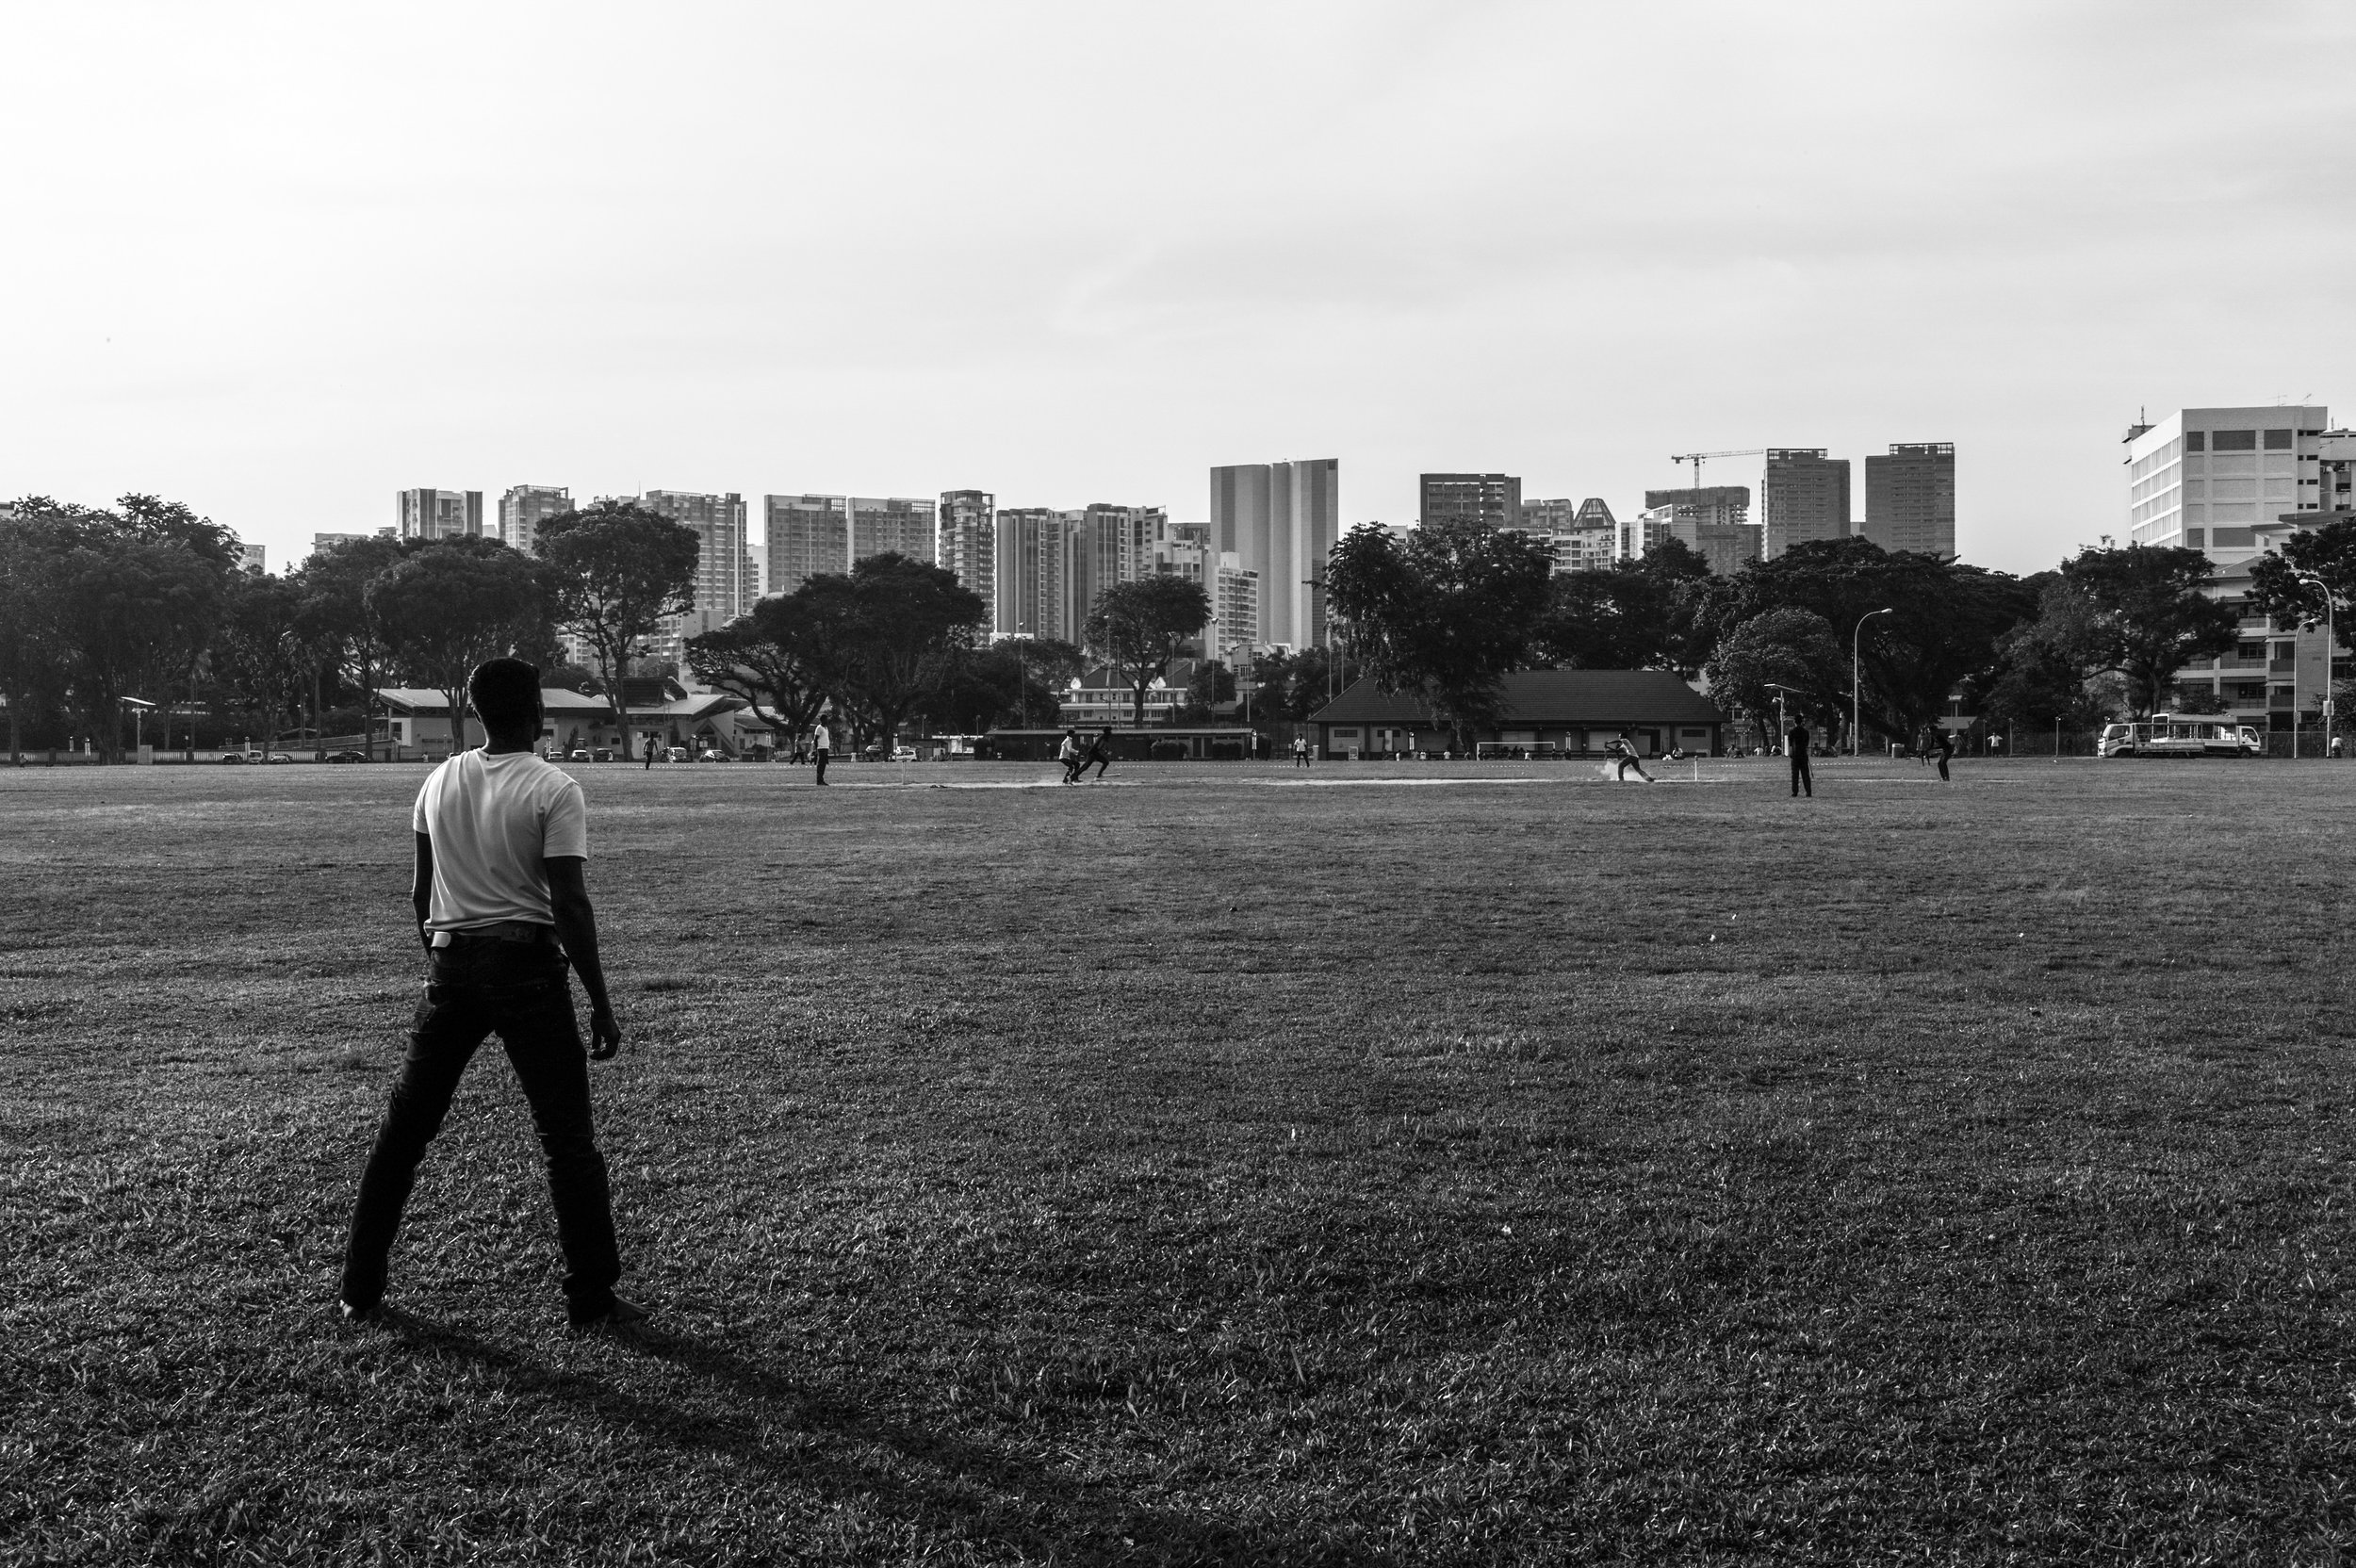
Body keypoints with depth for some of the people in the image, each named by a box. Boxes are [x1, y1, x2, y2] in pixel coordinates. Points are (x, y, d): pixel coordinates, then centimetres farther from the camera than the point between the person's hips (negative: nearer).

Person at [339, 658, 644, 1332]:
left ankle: (360, 1291, 20)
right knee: (567, 1137, 3)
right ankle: (592, 1301, 7)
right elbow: (569, 904, -14)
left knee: (403, 1128, 14)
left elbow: (421, 892, 12)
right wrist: (601, 1004, -10)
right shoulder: (554, 790, -10)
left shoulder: (439, 782, 7)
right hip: (526, 966, -5)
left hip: (451, 966, 5)